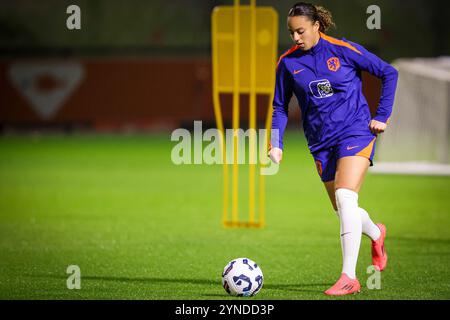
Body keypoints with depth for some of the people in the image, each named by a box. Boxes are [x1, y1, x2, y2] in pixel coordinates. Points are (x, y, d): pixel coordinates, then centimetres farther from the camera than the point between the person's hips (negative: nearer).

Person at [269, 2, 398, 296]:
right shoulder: (288, 62, 0)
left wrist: (382, 116, -3)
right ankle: (376, 233, 47)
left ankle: (349, 277, -22)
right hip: (321, 142, 5)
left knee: (345, 196, -23)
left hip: (356, 131, -5)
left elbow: (389, 73, 0)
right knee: (342, 210, 11)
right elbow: (280, 107, 12)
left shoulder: (343, 50, -9)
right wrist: (276, 144, 0)